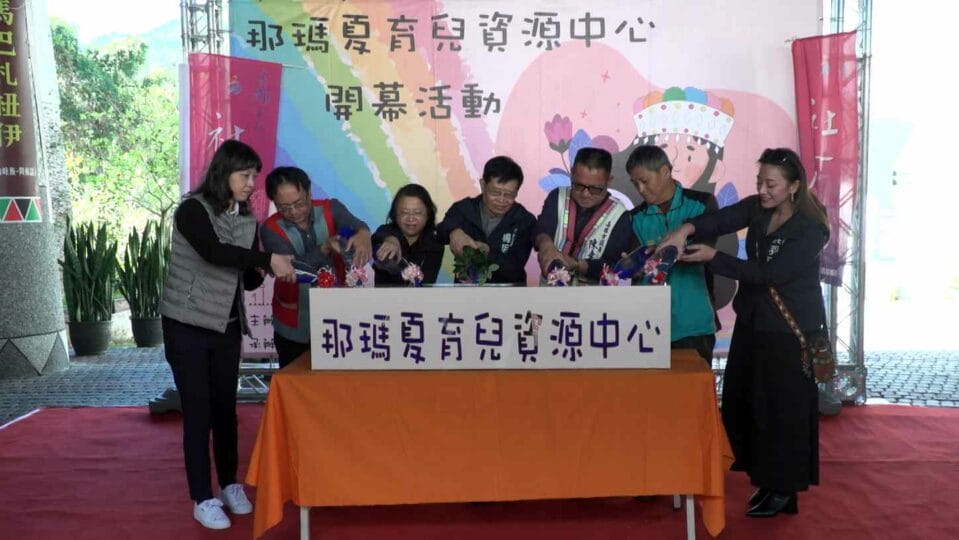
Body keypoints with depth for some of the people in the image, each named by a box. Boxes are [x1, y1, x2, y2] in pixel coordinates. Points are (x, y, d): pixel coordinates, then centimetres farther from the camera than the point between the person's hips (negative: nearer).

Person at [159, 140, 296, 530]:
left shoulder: (248, 220, 6)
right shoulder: (192, 209, -11)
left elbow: (248, 281, 7)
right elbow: (213, 252, -30)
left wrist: (263, 271, -14)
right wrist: (268, 258, -32)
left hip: (227, 326, 5)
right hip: (187, 325, -5)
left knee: (226, 407, 11)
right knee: (198, 410, -1)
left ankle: (230, 485, 26)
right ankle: (202, 499, 9)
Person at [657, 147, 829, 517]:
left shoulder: (810, 230, -19)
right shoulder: (756, 208, 0)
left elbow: (768, 274, -24)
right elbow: (722, 219, -15)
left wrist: (713, 257, -26)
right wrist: (686, 229, -36)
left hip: (791, 328, -7)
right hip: (753, 320, 7)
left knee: (783, 408, 1)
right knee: (742, 400, 11)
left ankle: (783, 488, 16)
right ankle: (765, 477, 26)